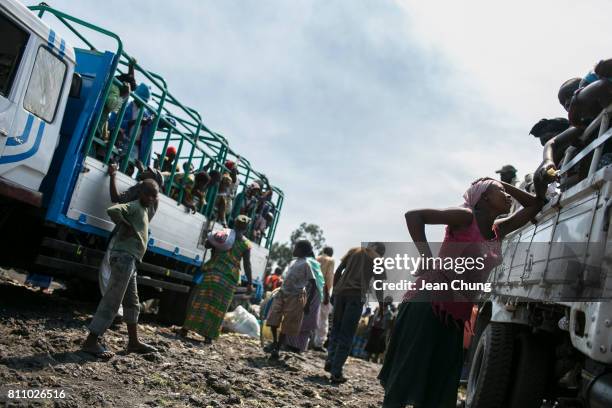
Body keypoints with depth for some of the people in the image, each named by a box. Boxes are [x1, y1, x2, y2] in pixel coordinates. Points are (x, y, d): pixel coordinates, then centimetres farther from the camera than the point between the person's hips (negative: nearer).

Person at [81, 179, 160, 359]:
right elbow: (112, 210, -26)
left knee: (132, 303, 16)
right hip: (124, 257, -10)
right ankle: (91, 341, -6)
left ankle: (133, 341, 26)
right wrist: (126, 226, -16)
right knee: (112, 300, -10)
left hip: (130, 260, 10)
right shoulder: (133, 206, -8)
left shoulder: (143, 209, 20)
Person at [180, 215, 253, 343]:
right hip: (229, 278, -1)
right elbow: (247, 265, 0)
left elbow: (207, 244, 9)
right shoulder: (246, 244, 2)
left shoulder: (224, 233, 7)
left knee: (200, 300, 8)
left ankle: (185, 329, 10)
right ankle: (209, 336, 4)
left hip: (213, 271, 2)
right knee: (218, 307, 4)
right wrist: (249, 283, 3)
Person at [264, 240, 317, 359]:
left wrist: (308, 303, -16)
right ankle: (274, 342, 21)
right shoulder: (293, 262, 12)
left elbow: (313, 285, -13)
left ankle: (277, 348, 14)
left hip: (295, 297, -7)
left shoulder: (306, 264, -11)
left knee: (286, 325, 2)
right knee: (273, 318, 1)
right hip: (282, 293, 7)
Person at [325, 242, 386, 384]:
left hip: (340, 292, 3)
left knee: (335, 329, 16)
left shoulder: (353, 251, 21)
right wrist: (381, 305, 9)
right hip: (357, 296, -3)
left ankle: (330, 361, 1)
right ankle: (336, 372, -5)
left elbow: (338, 271, 14)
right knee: (346, 335, 0)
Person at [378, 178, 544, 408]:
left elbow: (536, 205, 26)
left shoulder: (499, 230, 15)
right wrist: (428, 260, -21)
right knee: (404, 381, -5)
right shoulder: (466, 217, -6)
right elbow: (414, 215, -14)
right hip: (428, 306, -8)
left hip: (456, 318, 8)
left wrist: (505, 184, 15)